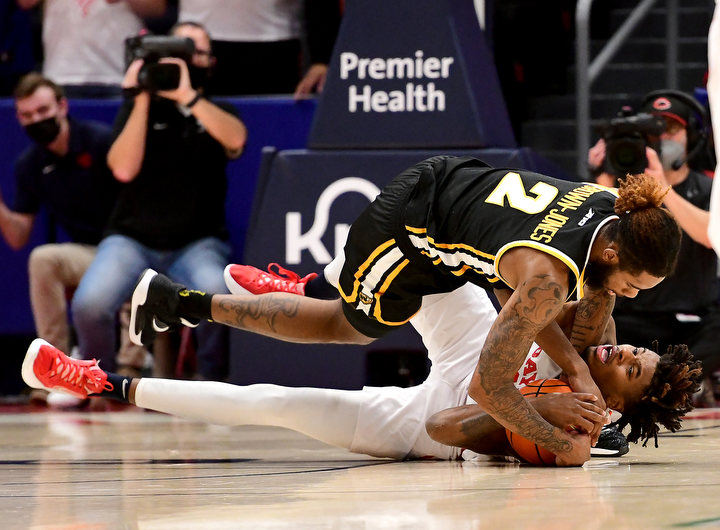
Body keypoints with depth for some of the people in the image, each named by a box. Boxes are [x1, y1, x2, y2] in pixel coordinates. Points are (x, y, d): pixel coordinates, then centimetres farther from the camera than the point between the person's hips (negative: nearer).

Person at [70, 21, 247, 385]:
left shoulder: (217, 111, 12)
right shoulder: (139, 108, 8)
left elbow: (235, 140, -14)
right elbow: (123, 169, -9)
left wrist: (187, 96, -21)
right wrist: (142, 101, -11)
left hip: (198, 242, 0)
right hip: (133, 238, 0)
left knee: (215, 293, -35)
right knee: (89, 303, -29)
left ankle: (213, 379, -8)